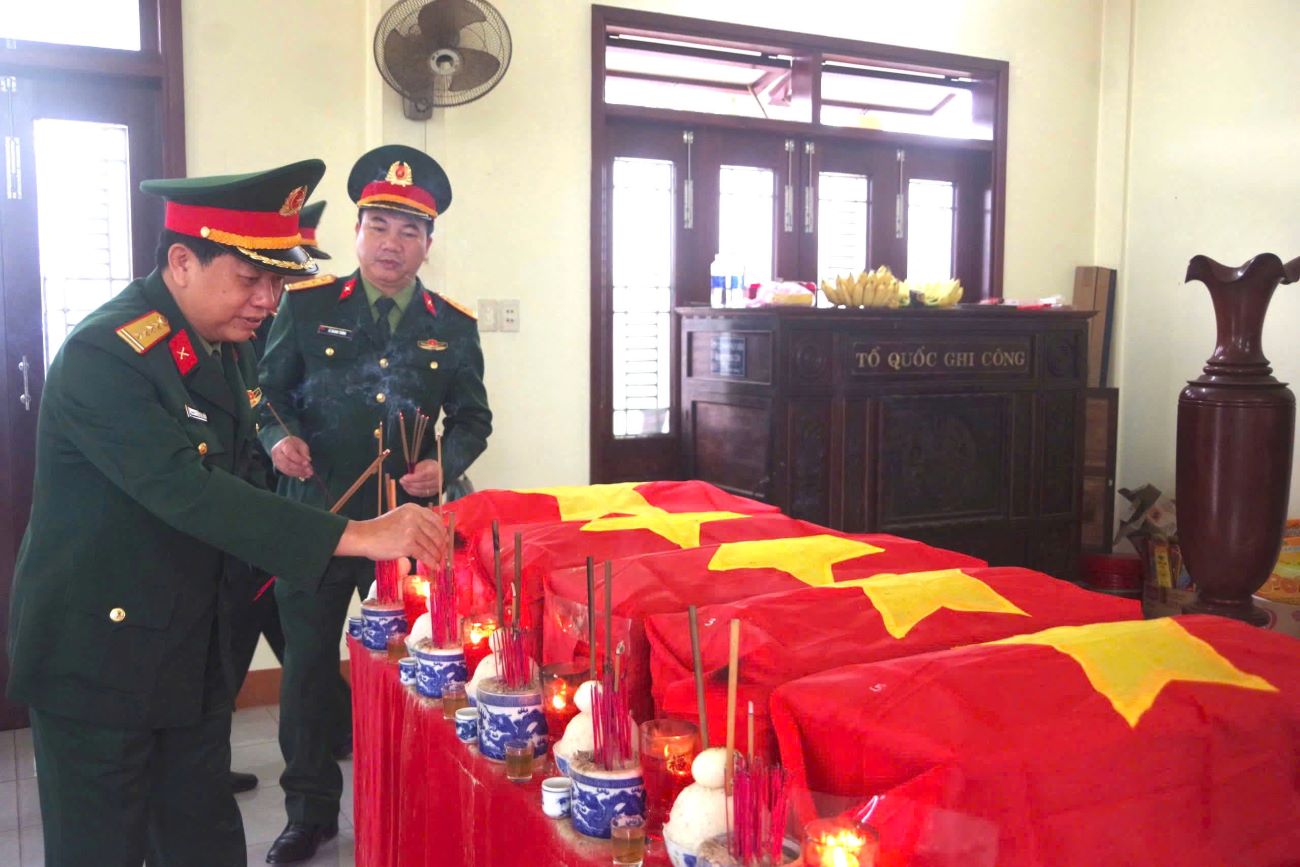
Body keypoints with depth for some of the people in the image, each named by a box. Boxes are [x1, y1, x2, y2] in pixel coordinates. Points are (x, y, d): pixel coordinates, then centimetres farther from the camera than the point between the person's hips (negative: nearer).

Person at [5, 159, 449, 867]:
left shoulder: (229, 344, 4)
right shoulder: (104, 356, -23)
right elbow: (189, 493, -33)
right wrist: (354, 536, -37)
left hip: (194, 649, 8)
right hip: (97, 657, -7)